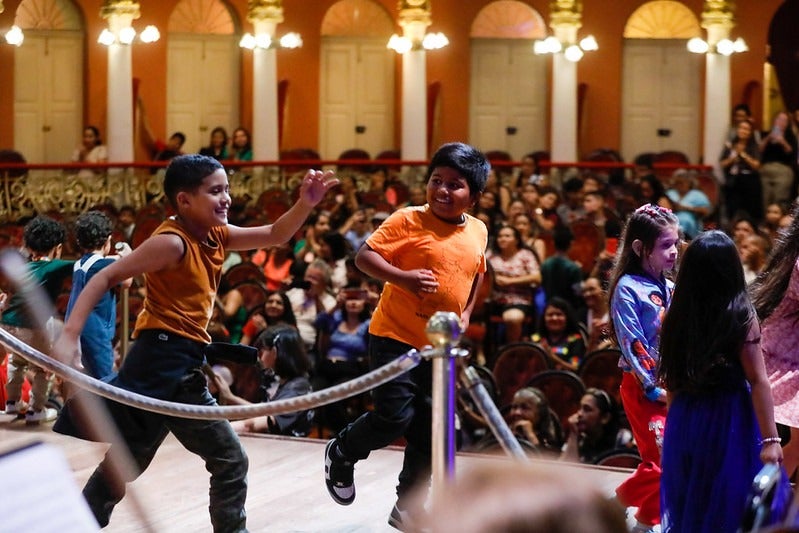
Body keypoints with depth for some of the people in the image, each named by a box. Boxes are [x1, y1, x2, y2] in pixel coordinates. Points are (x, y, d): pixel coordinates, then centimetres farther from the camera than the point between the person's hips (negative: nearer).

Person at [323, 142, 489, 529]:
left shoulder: (478, 232, 4)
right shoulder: (408, 221, -13)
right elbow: (364, 256, -15)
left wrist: (466, 312, 10)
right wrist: (403, 277, -29)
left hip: (440, 345, 5)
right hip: (395, 336, -5)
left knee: (428, 429, 8)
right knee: (394, 416, -9)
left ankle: (407, 507, 22)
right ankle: (340, 454, 21)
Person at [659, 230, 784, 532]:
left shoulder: (676, 315, -2)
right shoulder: (741, 315, -12)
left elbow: (671, 381, 6)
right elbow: (758, 382, -14)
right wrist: (770, 439, -13)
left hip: (684, 421, 4)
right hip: (730, 421, -4)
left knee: (689, 504, 17)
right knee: (729, 504, 6)